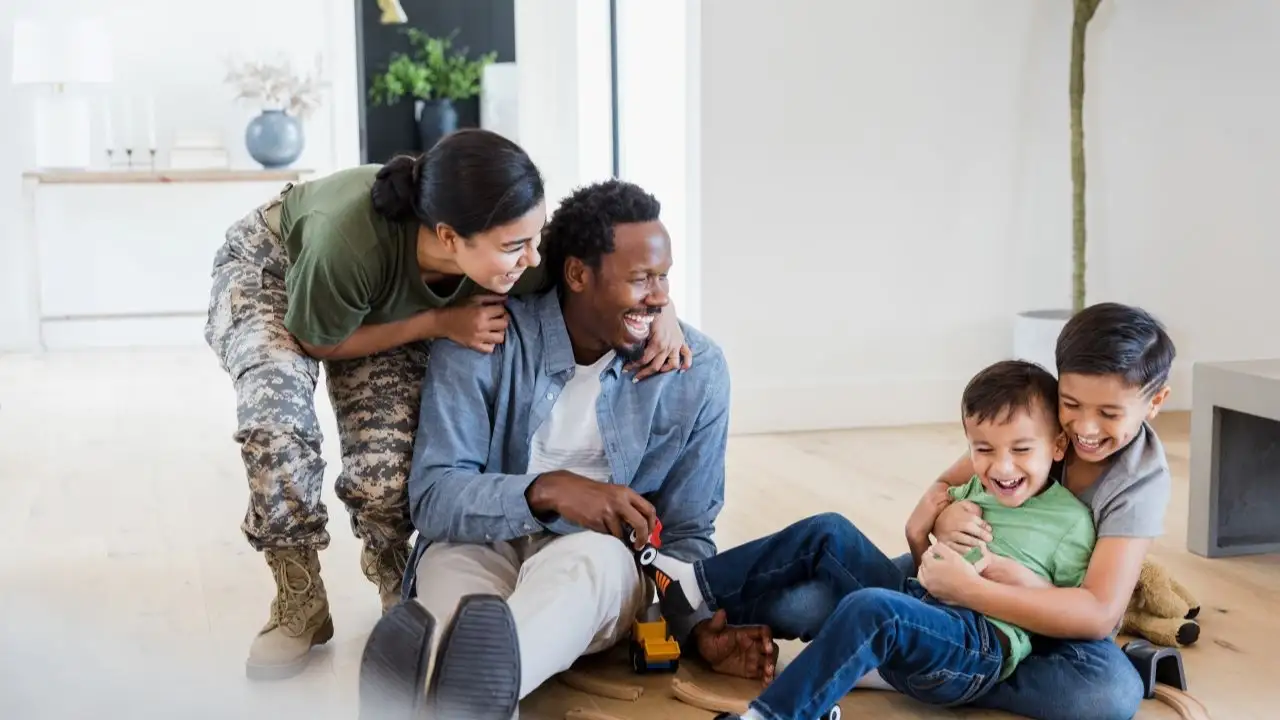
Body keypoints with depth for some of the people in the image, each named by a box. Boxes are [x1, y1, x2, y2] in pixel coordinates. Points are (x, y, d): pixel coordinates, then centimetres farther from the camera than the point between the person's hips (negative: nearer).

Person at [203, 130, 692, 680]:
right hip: (270, 270, -3)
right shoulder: (349, 239, -45)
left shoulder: (521, 254, -33)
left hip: (381, 315, 3)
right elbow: (317, 342, -22)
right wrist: (438, 323, -31)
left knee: (385, 473, -21)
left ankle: (393, 575, 16)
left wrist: (662, 307, -31)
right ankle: (300, 606, -9)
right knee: (277, 423, -34)